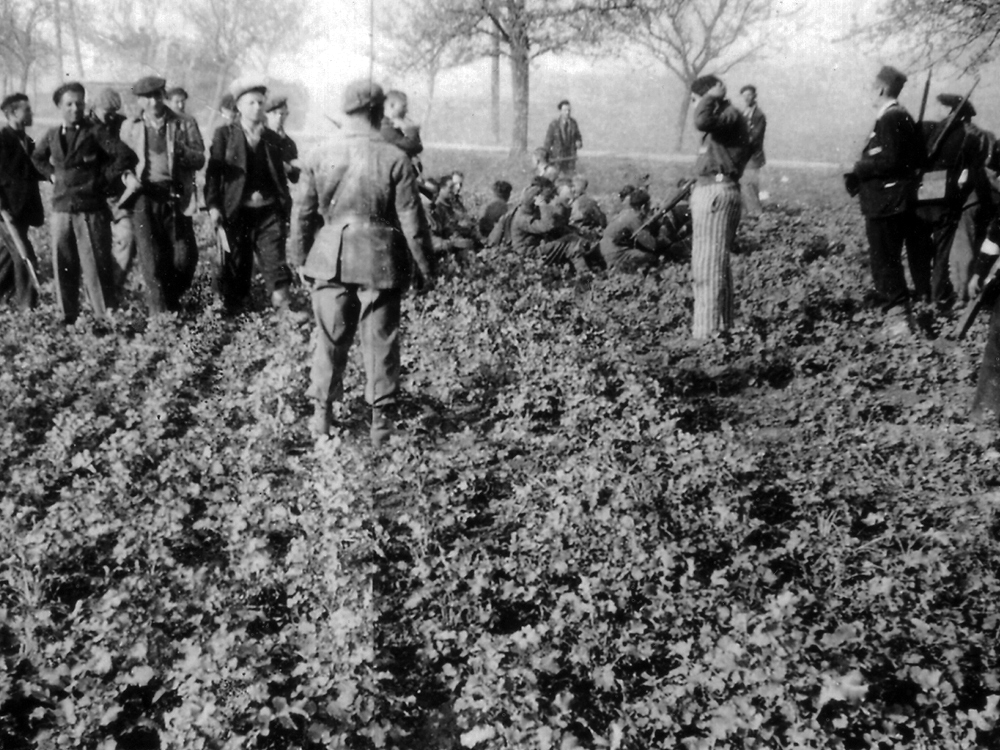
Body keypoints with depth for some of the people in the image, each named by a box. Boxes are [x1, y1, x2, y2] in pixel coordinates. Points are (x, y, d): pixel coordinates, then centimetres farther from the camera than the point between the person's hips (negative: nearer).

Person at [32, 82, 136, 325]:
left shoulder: (95, 132, -4)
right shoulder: (52, 135, 12)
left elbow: (127, 157, -12)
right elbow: (37, 158, 32)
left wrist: (106, 180, -8)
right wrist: (51, 175, 16)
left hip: (92, 210, -5)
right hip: (61, 210, 5)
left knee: (96, 266, -6)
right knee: (63, 266, 8)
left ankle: (107, 318, 0)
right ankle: (68, 317, 18)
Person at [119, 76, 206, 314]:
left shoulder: (185, 124, 7)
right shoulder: (130, 127, 10)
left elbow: (199, 160, 1)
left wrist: (180, 151, -18)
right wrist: (128, 176, -2)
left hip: (176, 198, 0)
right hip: (144, 197, 0)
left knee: (185, 257, -4)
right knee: (152, 259, -5)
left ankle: (171, 301, 21)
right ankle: (160, 312, 4)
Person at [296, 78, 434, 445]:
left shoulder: (321, 157, 0)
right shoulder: (396, 160, -8)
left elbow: (305, 215, 5)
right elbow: (410, 222, -7)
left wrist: (304, 258, 18)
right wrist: (424, 268, 2)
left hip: (331, 260, 2)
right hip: (380, 261, -2)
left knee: (330, 337, 12)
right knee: (380, 340, 6)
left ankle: (322, 413, 20)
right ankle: (382, 420, 11)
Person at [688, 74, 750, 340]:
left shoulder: (730, 115, -10)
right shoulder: (721, 118, 21)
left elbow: (701, 121, -29)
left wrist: (711, 96, -14)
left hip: (717, 192, -11)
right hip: (707, 191, 11)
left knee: (710, 265, -11)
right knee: (705, 264, 16)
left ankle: (709, 331, -10)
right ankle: (721, 327, 25)